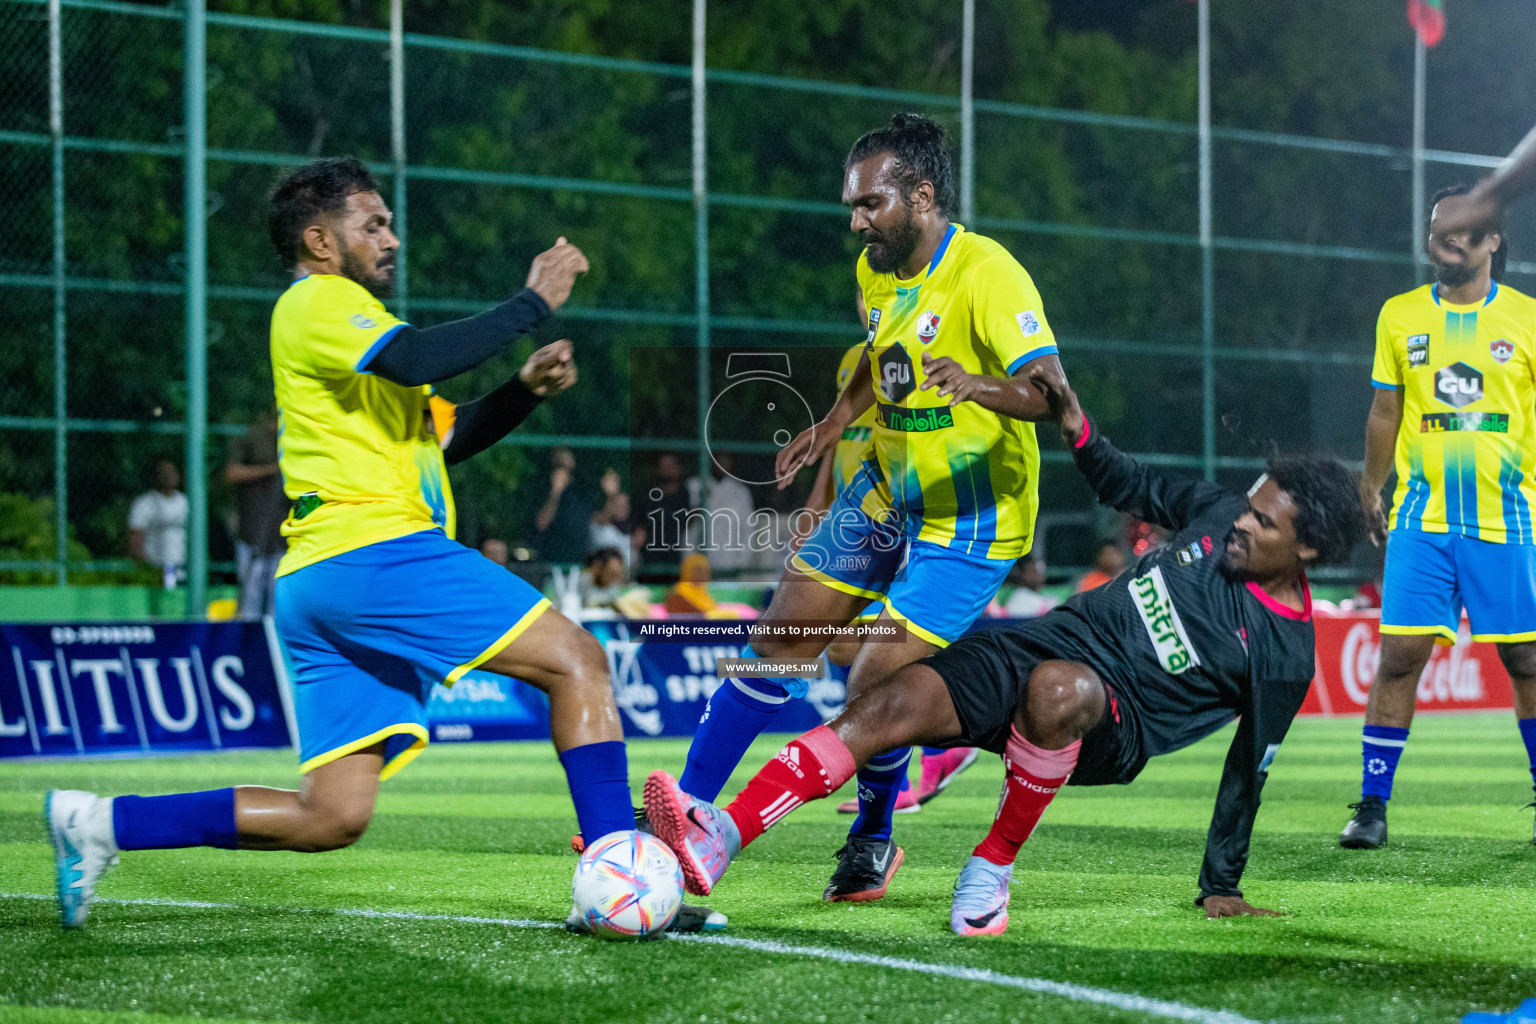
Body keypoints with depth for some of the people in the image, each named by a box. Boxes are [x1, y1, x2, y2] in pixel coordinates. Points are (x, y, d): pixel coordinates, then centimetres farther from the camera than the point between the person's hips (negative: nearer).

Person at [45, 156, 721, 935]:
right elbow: (415, 360, -21)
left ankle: (101, 823, 4)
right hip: (373, 553, -10)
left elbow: (451, 435, 31)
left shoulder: (345, 315, 30)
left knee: (330, 817, 5)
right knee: (578, 661, -9)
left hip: (317, 586, 10)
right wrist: (532, 302, -13)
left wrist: (527, 388, 14)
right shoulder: (318, 301, -1)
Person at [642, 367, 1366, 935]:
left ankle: (992, 867, -22)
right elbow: (1131, 489, 23)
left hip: (1112, 727, -5)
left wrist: (1221, 886, 4)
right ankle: (718, 841, -38)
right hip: (1037, 646, 5)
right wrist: (1077, 430, 6)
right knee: (897, 701, -23)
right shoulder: (1221, 515, 8)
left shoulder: (1284, 659, -6)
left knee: (1057, 688, -44)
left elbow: (1246, 772, 1)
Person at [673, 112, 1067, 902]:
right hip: (888, 493, 7)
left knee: (875, 686, -12)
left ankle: (874, 839, 17)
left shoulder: (985, 274, -24)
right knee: (777, 643, 6)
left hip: (970, 522, -7)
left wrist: (978, 387, -54)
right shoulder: (876, 271, 1)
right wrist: (830, 428, 13)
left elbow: (1051, 391, -35)